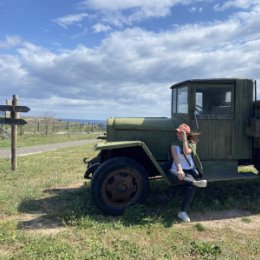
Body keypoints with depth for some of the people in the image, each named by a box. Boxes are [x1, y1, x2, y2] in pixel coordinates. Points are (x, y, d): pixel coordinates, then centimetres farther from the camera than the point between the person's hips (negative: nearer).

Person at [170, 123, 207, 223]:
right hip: (177, 169, 0)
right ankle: (195, 182, -52)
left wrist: (184, 139, -15)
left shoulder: (191, 143, 5)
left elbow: (186, 152, -17)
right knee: (174, 174, -38)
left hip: (189, 170, 0)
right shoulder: (174, 144, 4)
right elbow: (175, 158, -11)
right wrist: (179, 169, -27)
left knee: (191, 187, -28)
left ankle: (182, 212, -17)